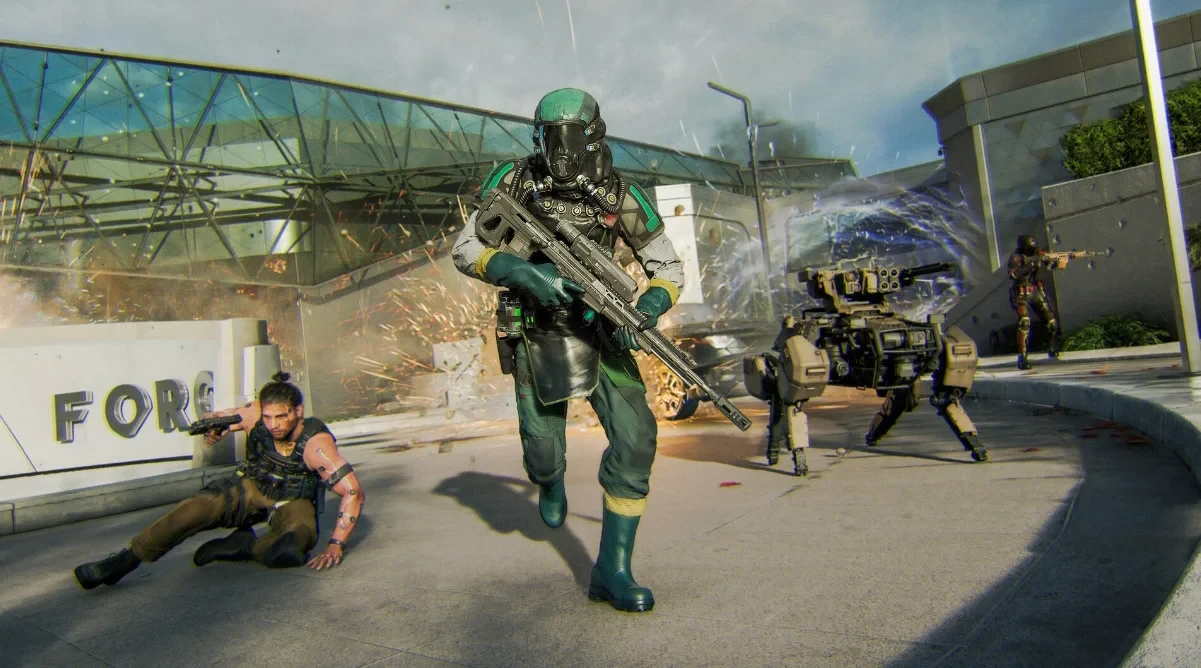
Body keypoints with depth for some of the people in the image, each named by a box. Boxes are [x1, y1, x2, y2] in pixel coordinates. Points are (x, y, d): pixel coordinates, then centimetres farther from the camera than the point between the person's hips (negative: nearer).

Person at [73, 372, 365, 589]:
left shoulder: (315, 444, -32)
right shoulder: (255, 415, -19)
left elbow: (354, 492, -32)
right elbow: (219, 419, 4)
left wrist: (336, 544, -34)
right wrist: (214, 429, -21)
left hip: (293, 502, -3)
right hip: (250, 488, 3)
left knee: (290, 550, -35)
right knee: (198, 508, -25)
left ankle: (243, 546, -7)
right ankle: (124, 561, -8)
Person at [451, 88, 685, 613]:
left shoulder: (621, 195, -7)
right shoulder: (516, 180, -7)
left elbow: (669, 269, -1)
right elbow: (464, 249, -7)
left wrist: (647, 310, -23)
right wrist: (524, 273, -26)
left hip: (601, 333, 1)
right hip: (537, 337, 0)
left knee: (635, 437, -14)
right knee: (543, 453, 4)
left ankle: (612, 570, 1)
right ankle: (550, 484, 46)